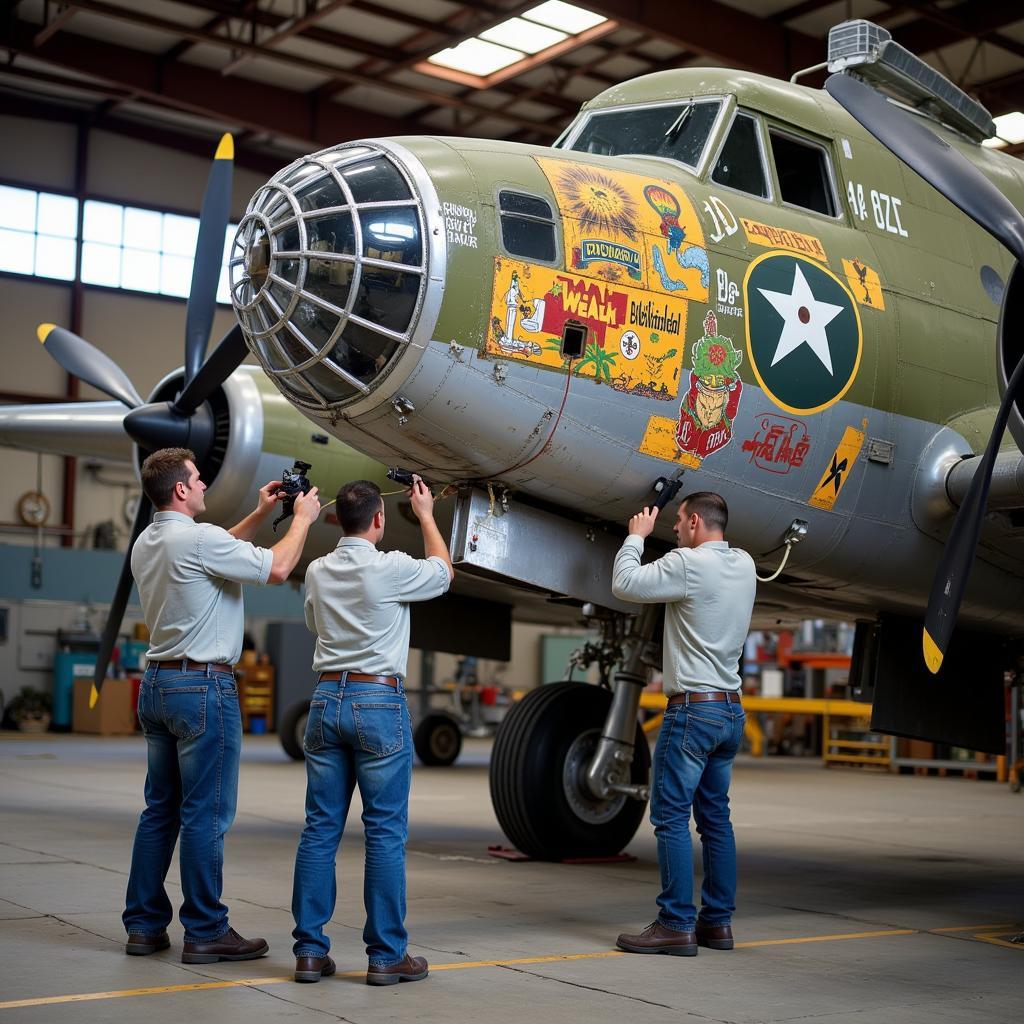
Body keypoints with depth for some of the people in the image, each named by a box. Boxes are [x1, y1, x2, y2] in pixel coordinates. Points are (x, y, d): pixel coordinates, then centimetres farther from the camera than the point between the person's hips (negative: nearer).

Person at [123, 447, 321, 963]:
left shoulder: (146, 543, 11)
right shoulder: (197, 538, -17)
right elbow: (277, 568, -12)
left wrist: (260, 514, 23)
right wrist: (301, 519, 2)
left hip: (157, 683, 9)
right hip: (202, 686, -9)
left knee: (160, 809, 13)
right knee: (205, 814, -3)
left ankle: (143, 925, 16)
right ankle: (205, 931, 2)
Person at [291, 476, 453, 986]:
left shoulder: (317, 572, 7)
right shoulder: (391, 569, -10)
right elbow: (443, 571, 11)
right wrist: (425, 515, 24)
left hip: (326, 698, 5)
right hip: (379, 702, -5)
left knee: (320, 829, 7)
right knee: (385, 832, 0)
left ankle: (310, 950, 9)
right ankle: (386, 955, 3)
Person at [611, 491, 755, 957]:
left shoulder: (689, 563, -14)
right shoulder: (744, 565, 10)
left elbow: (625, 584, -11)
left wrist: (636, 535, 4)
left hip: (694, 707, -8)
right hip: (731, 709, 9)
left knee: (670, 816, -5)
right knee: (715, 817, 12)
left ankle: (677, 925, -6)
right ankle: (717, 921, 17)